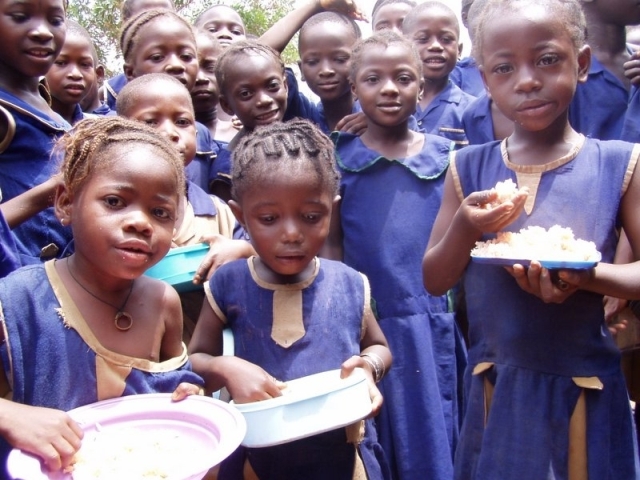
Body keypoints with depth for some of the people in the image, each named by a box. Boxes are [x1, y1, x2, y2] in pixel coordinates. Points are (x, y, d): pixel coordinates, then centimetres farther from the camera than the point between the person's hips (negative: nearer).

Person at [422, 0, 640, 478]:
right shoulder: (469, 169, -2)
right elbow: (434, 281, 0)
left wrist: (587, 276, -23)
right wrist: (466, 227, -18)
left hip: (584, 388, -1)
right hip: (494, 386, 2)